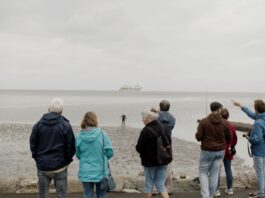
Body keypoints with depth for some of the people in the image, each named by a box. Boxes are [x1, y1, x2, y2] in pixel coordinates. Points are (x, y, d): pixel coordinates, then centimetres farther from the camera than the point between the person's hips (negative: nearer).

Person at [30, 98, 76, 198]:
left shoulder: (38, 125, -2)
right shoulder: (66, 126, -10)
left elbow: (33, 144, 3)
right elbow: (71, 146, -7)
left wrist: (38, 158, 14)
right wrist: (68, 159, 10)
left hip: (42, 167, 3)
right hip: (60, 167, -2)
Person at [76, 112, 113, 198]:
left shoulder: (79, 136, -7)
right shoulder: (102, 134, -12)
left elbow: (78, 154, 3)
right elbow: (109, 152, -7)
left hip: (86, 172, 1)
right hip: (100, 171, -1)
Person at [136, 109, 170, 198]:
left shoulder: (146, 131, -19)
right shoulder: (163, 128, 0)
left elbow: (139, 148, -17)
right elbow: (168, 144, 10)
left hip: (149, 161, -5)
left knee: (149, 184, 11)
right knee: (161, 184, 10)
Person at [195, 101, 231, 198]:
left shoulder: (203, 121, -13)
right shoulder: (225, 123, -6)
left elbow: (198, 137, -12)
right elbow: (229, 138, 4)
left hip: (207, 151, -2)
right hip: (220, 151, 2)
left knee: (203, 172, 11)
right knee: (214, 174, 12)